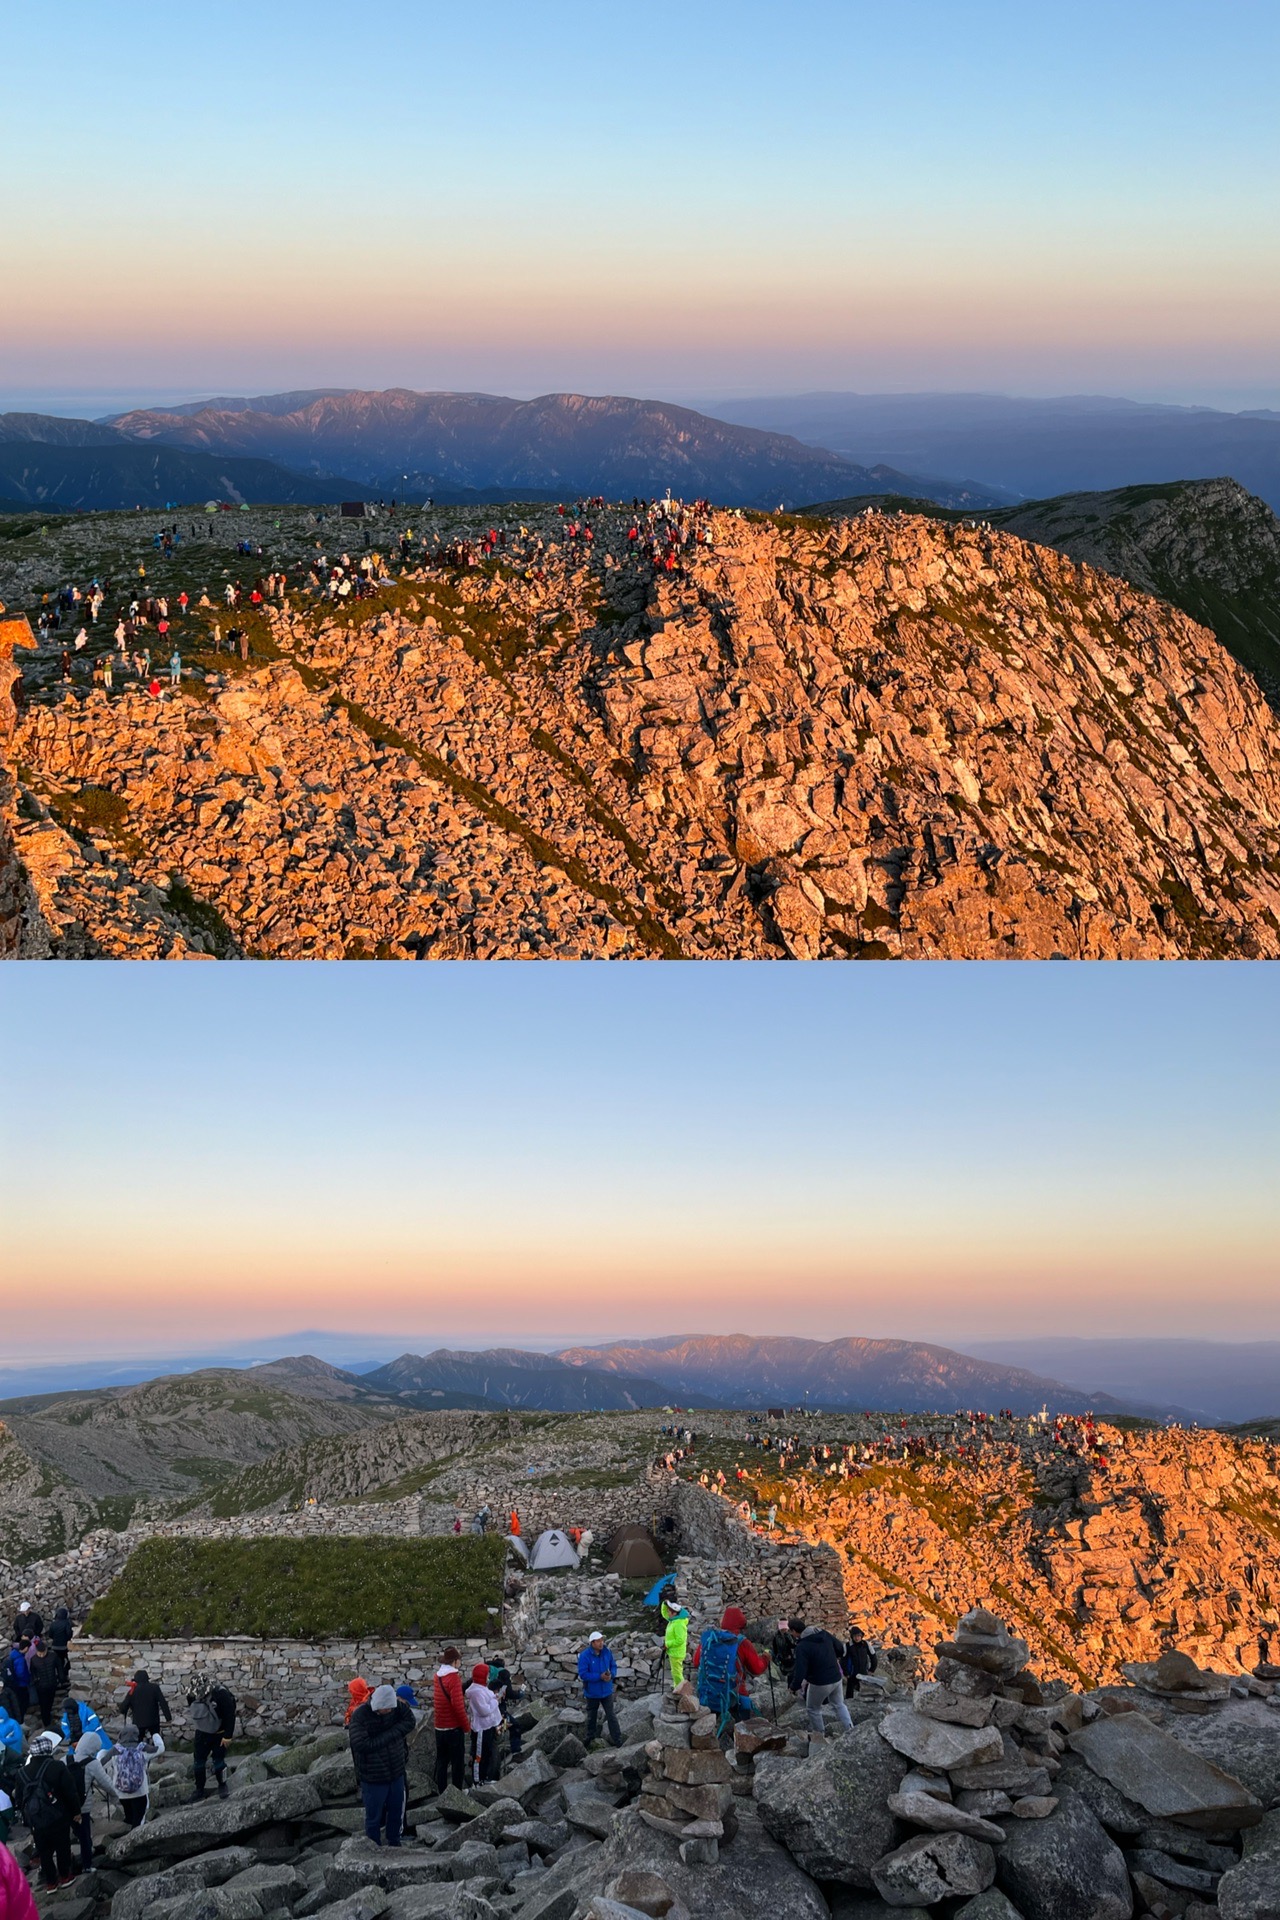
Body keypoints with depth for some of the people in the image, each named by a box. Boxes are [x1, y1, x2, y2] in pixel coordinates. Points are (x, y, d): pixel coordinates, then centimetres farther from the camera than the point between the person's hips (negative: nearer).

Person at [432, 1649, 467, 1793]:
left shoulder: (437, 1676, 6)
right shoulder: (454, 1677, -17)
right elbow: (458, 1704, -21)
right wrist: (466, 1725, -11)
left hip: (440, 1727, 7)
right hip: (454, 1727, -7)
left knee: (441, 1761, 13)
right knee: (457, 1762, 3)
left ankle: (441, 1793, 18)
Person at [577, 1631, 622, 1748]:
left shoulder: (606, 1652, -8)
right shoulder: (584, 1656, -21)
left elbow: (614, 1666, 3)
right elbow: (583, 1674, -23)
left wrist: (611, 1675, -19)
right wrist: (600, 1677, -28)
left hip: (607, 1691, 2)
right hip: (592, 1692, -2)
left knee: (611, 1716, 1)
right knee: (591, 1717, 18)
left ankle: (617, 1739, 9)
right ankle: (590, 1738, 38)